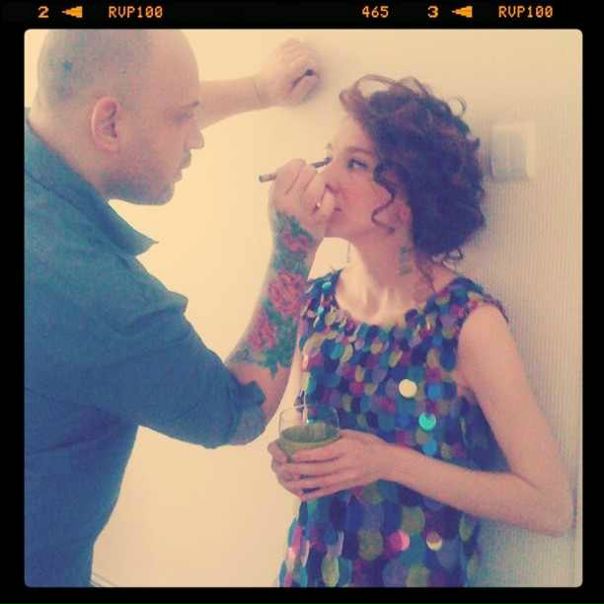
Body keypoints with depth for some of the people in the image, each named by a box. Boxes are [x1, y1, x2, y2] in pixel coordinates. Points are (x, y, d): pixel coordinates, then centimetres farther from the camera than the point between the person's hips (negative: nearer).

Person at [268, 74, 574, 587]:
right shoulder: (316, 299, -7)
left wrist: (391, 463, -23)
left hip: (422, 570, -4)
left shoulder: (470, 322, -20)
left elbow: (553, 508, -18)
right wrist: (294, 462, -12)